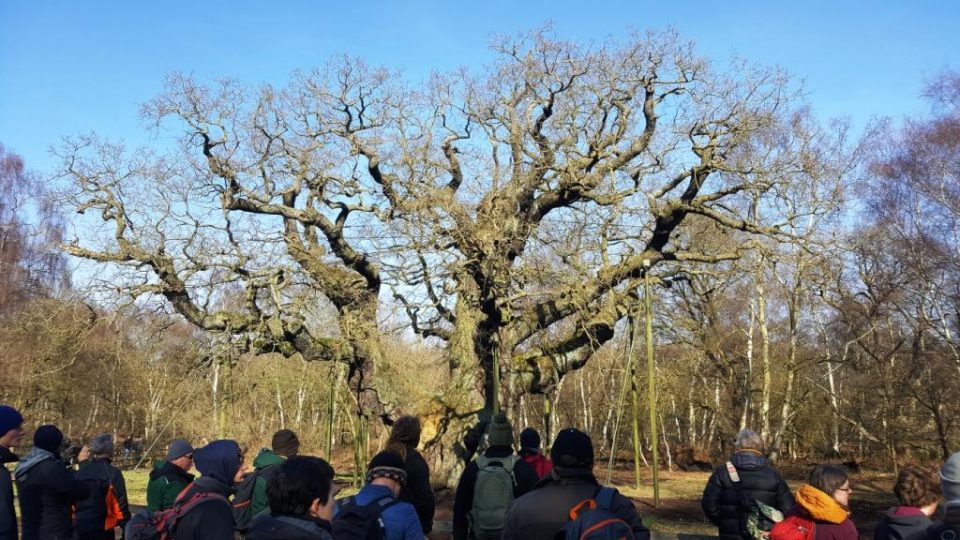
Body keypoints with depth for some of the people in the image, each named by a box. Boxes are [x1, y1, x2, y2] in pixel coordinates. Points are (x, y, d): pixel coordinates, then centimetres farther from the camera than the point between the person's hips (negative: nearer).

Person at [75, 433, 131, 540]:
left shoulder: (80, 472, 3)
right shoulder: (112, 473, -13)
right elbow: (120, 503, -14)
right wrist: (127, 527, -8)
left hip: (80, 525, 5)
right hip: (102, 528, -5)